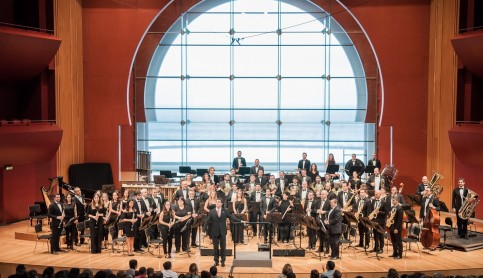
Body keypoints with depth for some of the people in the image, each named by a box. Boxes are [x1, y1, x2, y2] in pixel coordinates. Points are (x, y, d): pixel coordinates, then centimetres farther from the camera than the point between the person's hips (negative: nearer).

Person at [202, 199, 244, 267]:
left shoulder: (225, 211, 3)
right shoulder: (211, 212, 0)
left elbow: (232, 217, 1)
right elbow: (207, 222, -2)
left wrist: (240, 221, -9)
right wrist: (204, 230, -10)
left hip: (222, 232, 0)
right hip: (214, 232, 0)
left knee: (223, 247, 4)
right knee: (215, 247, 6)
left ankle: (223, 261, 13)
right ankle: (216, 261, 17)